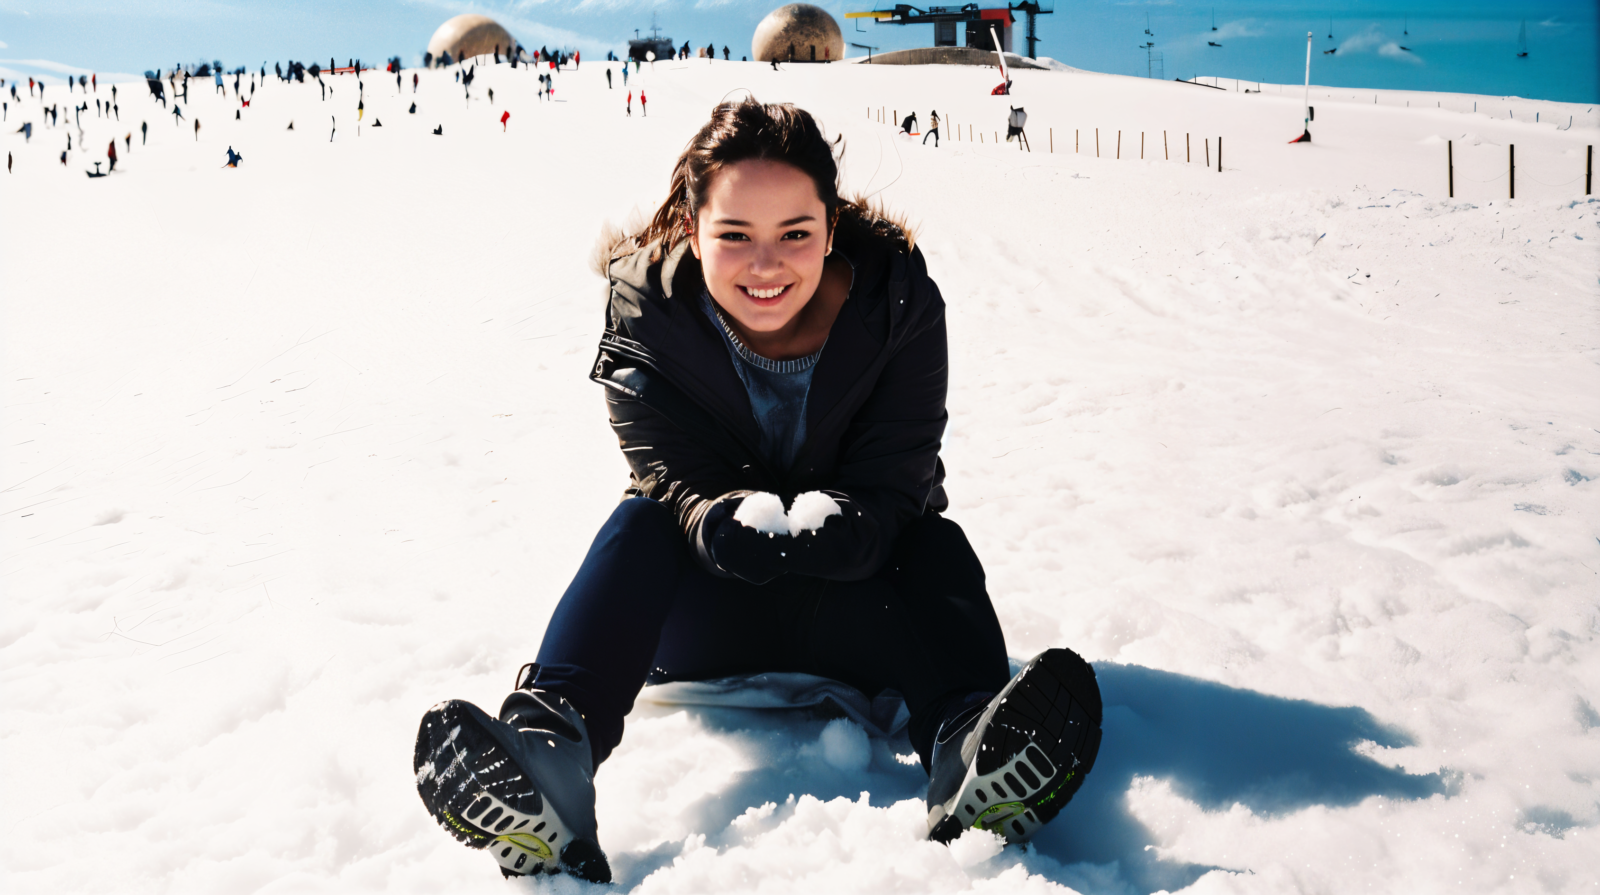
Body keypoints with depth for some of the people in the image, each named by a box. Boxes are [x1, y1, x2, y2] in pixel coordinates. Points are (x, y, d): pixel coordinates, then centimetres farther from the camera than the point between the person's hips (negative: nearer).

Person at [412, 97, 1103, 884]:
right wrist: (733, 524, -42)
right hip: (699, 622, 0)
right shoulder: (646, 312, -13)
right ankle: (547, 757, -51)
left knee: (938, 547, -28)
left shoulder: (897, 299, -14)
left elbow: (893, 482, -18)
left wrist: (832, 527, -42)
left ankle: (969, 759, -56)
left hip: (855, 612, 1)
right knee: (640, 523, -28)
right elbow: (678, 477, -18)